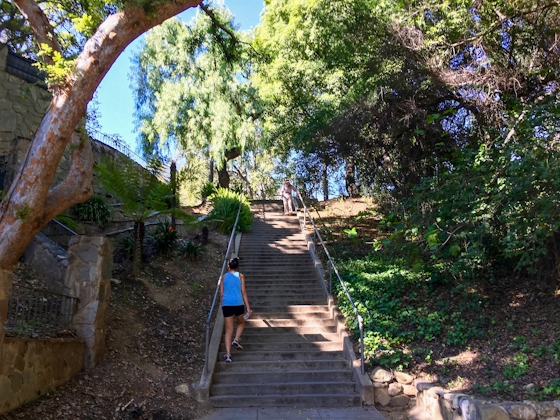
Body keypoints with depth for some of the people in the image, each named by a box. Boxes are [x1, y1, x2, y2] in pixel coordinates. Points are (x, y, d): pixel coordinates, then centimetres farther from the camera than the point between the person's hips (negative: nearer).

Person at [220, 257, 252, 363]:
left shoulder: (224, 276, 9)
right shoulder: (240, 276, 4)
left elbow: (221, 293, 9)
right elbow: (243, 292, 0)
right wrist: (248, 307, 2)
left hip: (226, 305, 2)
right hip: (238, 304, -1)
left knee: (229, 330, 5)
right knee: (241, 323, 26)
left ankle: (228, 354, -3)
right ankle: (236, 339, 2)